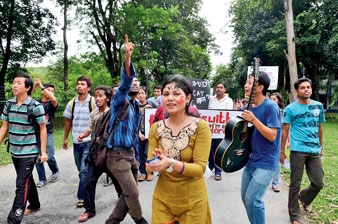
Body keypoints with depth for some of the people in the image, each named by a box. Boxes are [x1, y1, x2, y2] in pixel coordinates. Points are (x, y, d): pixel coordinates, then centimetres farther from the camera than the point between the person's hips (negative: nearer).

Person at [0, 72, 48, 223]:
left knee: (22, 185, -6)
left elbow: (43, 129, -9)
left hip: (29, 152, -6)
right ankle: (34, 205, 41)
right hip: (15, 152, 6)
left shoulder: (35, 106, -13)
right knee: (27, 180, 21)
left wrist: (43, 152, -11)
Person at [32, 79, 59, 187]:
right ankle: (42, 179, 17)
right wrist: (34, 85, -16)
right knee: (38, 158, 4)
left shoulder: (52, 104, 3)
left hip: (48, 134, -2)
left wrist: (41, 86, -18)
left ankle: (55, 171, 24)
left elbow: (54, 99, -21)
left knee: (49, 157, -5)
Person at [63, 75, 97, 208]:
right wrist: (65, 138, 20)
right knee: (81, 170, 15)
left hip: (89, 142, -5)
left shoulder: (93, 103, -7)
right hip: (76, 142, 5)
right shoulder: (71, 103, 7)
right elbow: (68, 121, 18)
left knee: (84, 170, -9)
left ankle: (82, 197, 0)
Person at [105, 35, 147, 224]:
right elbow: (125, 81, -29)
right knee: (132, 192, -7)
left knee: (130, 193, 12)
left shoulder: (136, 107, 15)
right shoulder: (119, 101, -8)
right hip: (117, 154, -8)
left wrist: (136, 157, 22)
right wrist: (128, 58, -45)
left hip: (131, 153, 8)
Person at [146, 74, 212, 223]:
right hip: (162, 200, 3)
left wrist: (171, 164, -34)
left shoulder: (201, 126, -14)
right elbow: (149, 168, -2)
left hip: (193, 201, -2)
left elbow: (200, 168, -19)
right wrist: (155, 163, -25)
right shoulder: (156, 128, -1)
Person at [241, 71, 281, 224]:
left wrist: (253, 119, -25)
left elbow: (272, 136, -21)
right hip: (251, 159, 8)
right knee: (245, 196, 14)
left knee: (252, 199, -12)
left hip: (266, 162, -8)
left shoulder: (270, 107, -16)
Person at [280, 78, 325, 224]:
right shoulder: (290, 109, -3)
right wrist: (282, 151, -2)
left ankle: (304, 197, 39)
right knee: (295, 183, 3)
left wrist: (321, 146, 19)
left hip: (315, 151, 4)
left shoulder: (318, 106, 10)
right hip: (298, 150, -4)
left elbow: (319, 127, 19)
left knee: (319, 183, 8)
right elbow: (285, 130, -1)